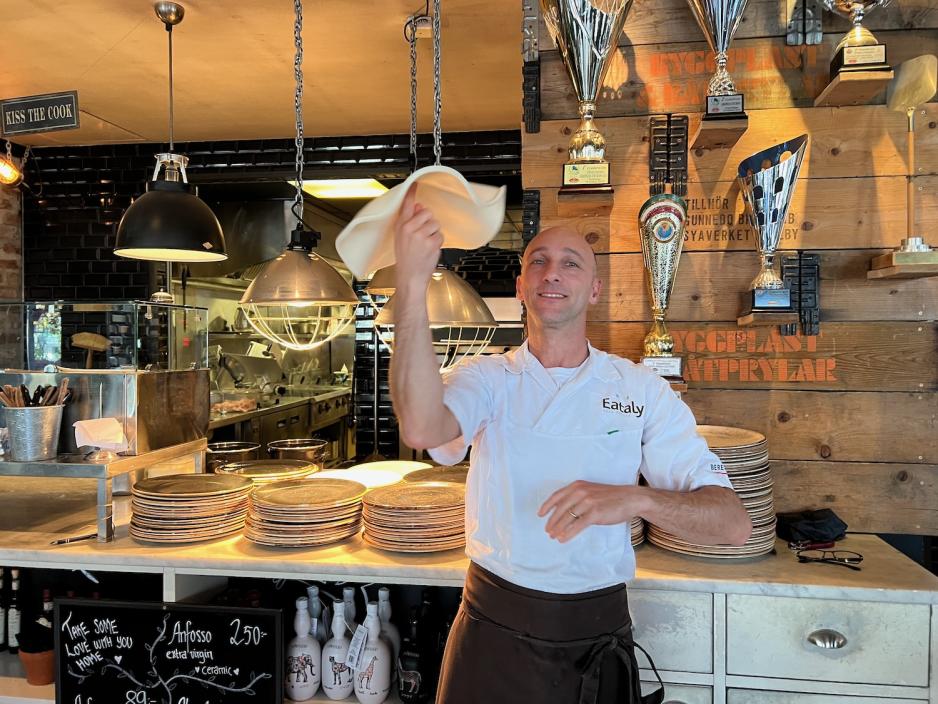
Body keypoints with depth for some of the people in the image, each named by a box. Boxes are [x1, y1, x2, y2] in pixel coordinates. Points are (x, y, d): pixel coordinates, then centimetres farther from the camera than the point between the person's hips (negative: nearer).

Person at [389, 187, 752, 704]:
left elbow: (733, 523, -11)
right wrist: (412, 281, -36)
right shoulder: (489, 378, -5)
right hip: (494, 632, 0)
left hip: (597, 638, 1)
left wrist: (636, 499, -30)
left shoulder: (643, 391, -4)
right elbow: (422, 428, -29)